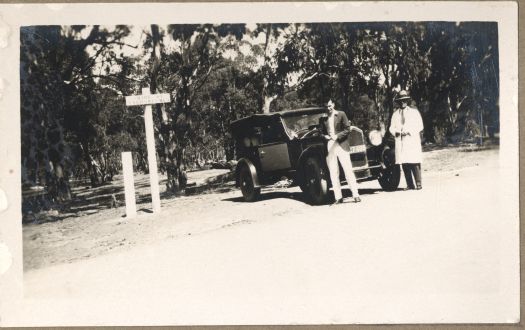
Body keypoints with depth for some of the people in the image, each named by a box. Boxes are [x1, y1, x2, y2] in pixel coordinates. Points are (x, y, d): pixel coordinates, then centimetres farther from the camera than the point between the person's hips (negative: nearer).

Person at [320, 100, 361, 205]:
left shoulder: (341, 114, 3)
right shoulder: (323, 119, 11)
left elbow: (347, 129, -1)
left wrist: (337, 136, -13)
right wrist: (325, 136, -5)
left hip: (342, 145, -3)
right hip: (329, 147, 3)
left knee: (348, 170, -6)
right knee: (333, 173, 2)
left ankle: (356, 195, -3)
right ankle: (338, 197, 7)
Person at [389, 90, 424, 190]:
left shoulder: (414, 111, 8)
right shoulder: (395, 114, 16)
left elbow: (420, 126, 4)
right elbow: (392, 127, 17)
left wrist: (409, 131, -11)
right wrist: (396, 132, -6)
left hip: (412, 141, -3)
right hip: (400, 141, 3)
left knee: (414, 163, -10)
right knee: (404, 163, -1)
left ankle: (418, 184, -5)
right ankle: (410, 184, 3)